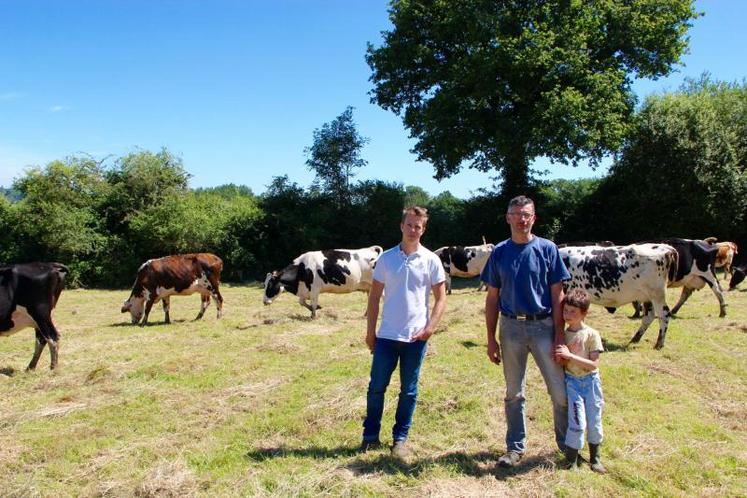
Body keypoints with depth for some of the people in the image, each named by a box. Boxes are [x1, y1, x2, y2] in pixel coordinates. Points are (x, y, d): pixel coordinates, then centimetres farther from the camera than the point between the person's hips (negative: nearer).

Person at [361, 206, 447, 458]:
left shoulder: (431, 260, -2)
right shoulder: (386, 258, 2)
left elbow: (441, 298, 1)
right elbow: (374, 296, 6)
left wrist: (430, 327, -11)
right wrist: (370, 330, 3)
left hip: (416, 336, -1)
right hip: (386, 335, 1)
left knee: (408, 390, 9)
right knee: (376, 387, 6)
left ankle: (400, 439, 23)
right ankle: (370, 436, 22)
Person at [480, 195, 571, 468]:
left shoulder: (547, 249, -1)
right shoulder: (500, 252, 4)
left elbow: (557, 295, -1)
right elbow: (492, 298, 7)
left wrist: (559, 336, -7)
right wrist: (491, 338, 3)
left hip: (544, 326, -1)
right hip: (511, 327, 2)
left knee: (560, 390, 1)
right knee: (514, 392, 12)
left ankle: (568, 445, 22)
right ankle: (515, 447, 26)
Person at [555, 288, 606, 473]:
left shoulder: (592, 335, -9)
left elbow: (594, 364, -15)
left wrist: (569, 355, -23)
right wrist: (559, 357, -18)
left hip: (591, 381, 0)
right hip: (572, 381, 1)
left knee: (594, 421, 8)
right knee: (577, 422, -8)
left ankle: (595, 458, 29)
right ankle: (571, 461, 4)